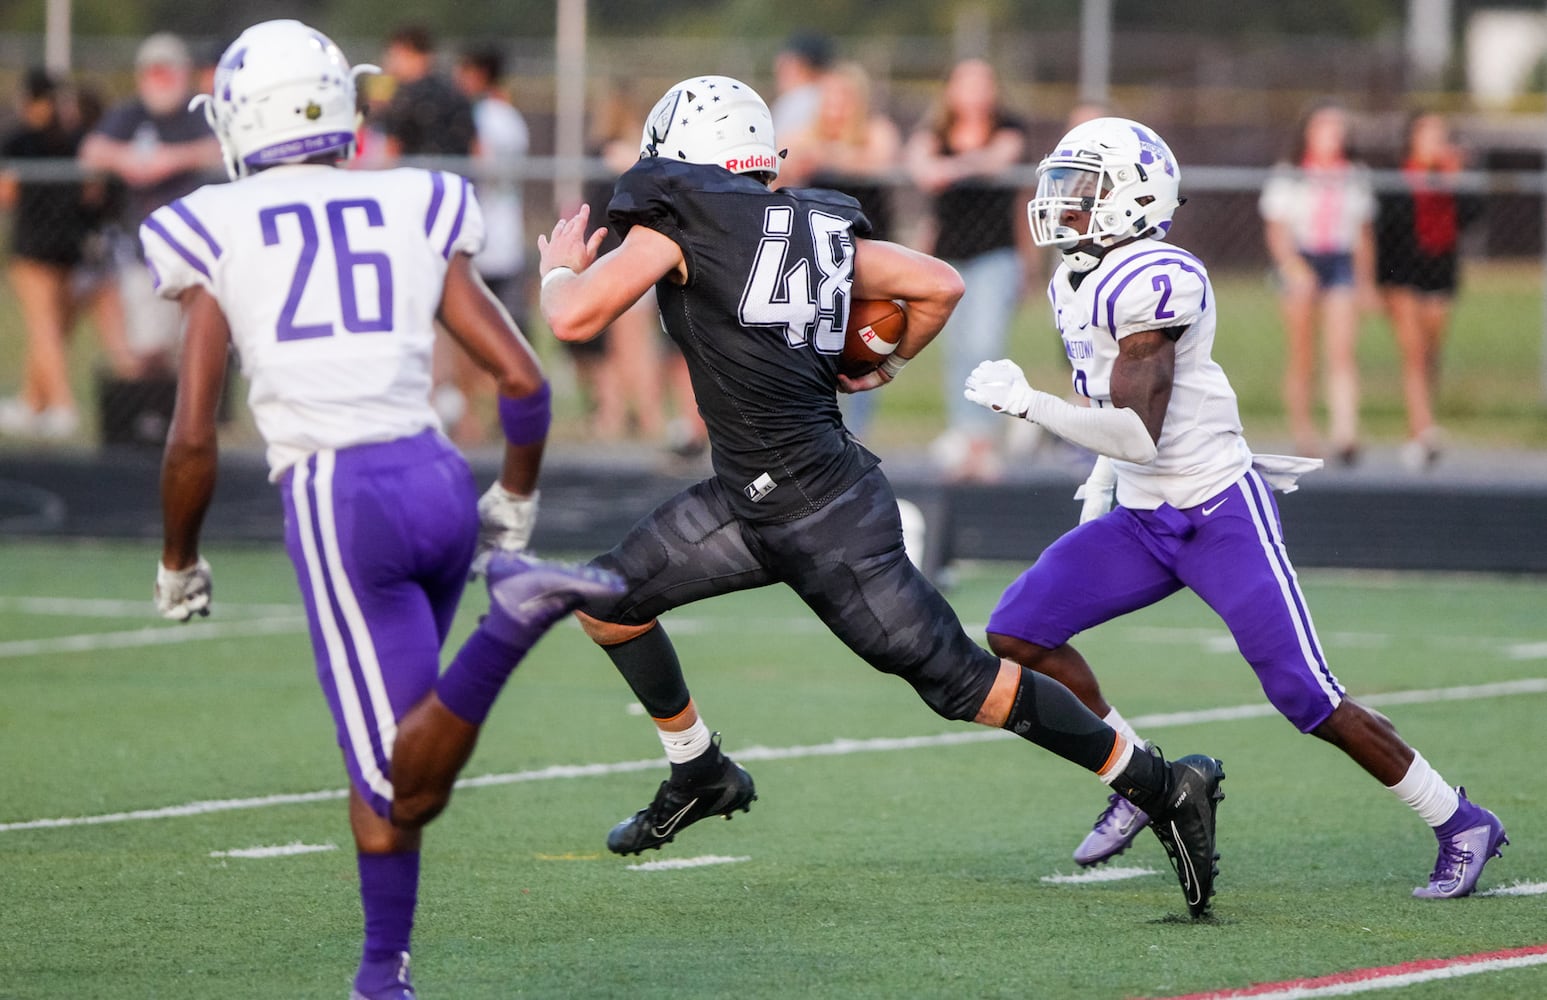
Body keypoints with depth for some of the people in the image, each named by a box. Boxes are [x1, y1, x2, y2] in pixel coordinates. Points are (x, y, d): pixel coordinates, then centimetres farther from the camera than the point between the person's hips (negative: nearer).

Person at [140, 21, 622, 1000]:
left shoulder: (217, 239, 5)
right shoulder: (415, 216, 11)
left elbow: (193, 442, 0)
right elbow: (524, 381, 5)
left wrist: (178, 563, 16)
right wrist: (516, 499, 22)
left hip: (334, 501, -4)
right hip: (438, 481, 4)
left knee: (406, 782, -8)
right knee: (382, 750, 21)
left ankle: (516, 617, -32)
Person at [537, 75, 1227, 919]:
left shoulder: (679, 224, -10)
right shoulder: (818, 227, 10)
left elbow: (574, 318, -13)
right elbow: (940, 284, 11)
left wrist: (560, 267, 9)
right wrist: (886, 367, 26)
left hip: (822, 514, -9)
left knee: (961, 681, -4)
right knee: (607, 599, 13)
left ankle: (1165, 790, 0)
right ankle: (700, 776, 29)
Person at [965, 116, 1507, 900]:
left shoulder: (1150, 283, -20)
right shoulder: (1076, 287, 9)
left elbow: (1139, 434, -25)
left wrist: (1027, 404, -24)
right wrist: (1102, 475, 16)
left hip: (1222, 518, -9)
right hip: (1141, 522, 9)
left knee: (1306, 695, -10)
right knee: (1017, 634, -2)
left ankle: (1461, 826, 5)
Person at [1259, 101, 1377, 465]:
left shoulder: (1356, 178, 11)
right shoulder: (1288, 177, 3)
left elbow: (1364, 233, 17)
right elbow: (1277, 230, -2)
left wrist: (1366, 280, 16)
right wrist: (1293, 267, -18)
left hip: (1341, 263, 1)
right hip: (1300, 263, -1)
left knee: (1342, 351, -13)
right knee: (1302, 355, 3)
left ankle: (1345, 434, -22)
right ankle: (1301, 430, 14)